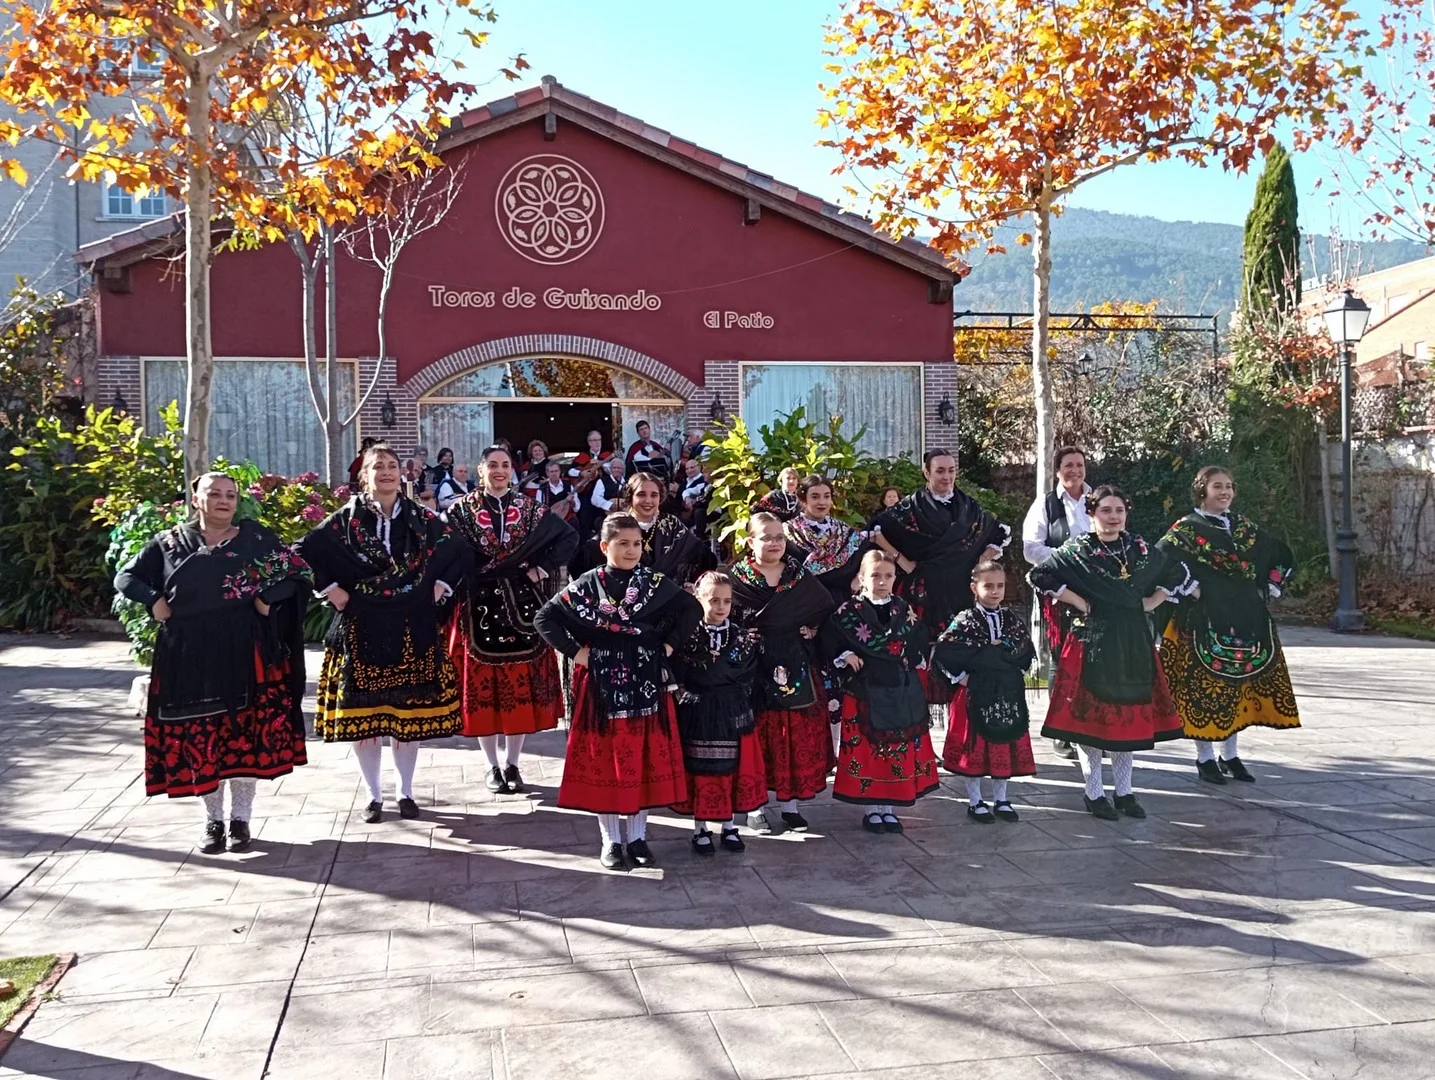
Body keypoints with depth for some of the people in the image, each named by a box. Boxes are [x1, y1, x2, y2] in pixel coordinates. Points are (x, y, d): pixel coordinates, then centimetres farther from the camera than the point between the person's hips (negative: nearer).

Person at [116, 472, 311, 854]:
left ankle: (240, 819, 14)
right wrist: (153, 601, -4)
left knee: (246, 733, 1)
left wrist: (269, 599, -10)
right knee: (199, 736, 3)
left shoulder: (257, 538, 4)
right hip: (188, 657, 1)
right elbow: (125, 577, 13)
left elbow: (298, 572, 3)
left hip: (244, 655, -1)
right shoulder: (170, 542, 8)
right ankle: (213, 821, 17)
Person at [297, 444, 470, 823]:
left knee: (410, 711, 6)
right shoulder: (346, 518, -1)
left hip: (411, 631, 1)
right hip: (361, 630, -1)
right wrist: (329, 589, -7)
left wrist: (441, 588, 2)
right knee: (362, 712, 3)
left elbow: (461, 554, 11)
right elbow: (304, 554, -2)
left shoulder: (422, 518, 4)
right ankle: (374, 795, 17)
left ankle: (406, 792, 20)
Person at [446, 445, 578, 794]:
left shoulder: (530, 509, 6)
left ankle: (512, 764, 15)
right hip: (480, 606, -1)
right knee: (483, 686, 2)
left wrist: (543, 568, -2)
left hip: (521, 605, 1)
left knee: (523, 686, 3)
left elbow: (569, 537, 6)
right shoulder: (462, 509, 2)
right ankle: (493, 766, 15)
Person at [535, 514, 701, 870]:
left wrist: (669, 644, 2)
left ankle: (637, 836, 19)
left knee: (645, 760, 6)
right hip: (602, 685, -1)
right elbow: (544, 618, -2)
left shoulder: (656, 583, 0)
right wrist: (573, 651, -6)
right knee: (603, 760, 4)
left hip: (646, 684, 2)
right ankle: (611, 840, 16)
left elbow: (692, 610, 9)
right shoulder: (586, 586, -4)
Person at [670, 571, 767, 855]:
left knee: (735, 771, 7)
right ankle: (700, 829, 17)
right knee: (701, 773, 3)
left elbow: (746, 674, 1)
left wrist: (708, 671, -6)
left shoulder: (742, 637, 5)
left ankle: (729, 827, 22)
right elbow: (679, 676, -9)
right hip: (698, 714, -3)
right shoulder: (688, 636, -5)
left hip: (734, 713, 3)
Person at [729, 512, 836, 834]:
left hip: (797, 665, 4)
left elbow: (826, 607, 11)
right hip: (757, 666, -3)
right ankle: (756, 806, 12)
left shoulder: (799, 574, 9)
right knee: (760, 737, 0)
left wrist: (812, 628, -2)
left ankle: (791, 804, 18)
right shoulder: (737, 578, -2)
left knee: (800, 737, 6)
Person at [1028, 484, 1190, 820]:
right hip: (1092, 642, -4)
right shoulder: (1078, 550, -6)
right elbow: (1039, 575, -13)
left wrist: (1151, 603, 8)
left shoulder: (1140, 550, 7)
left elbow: (1178, 574, 22)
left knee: (1129, 715, 9)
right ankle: (1094, 793, 11)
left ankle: (1124, 791, 21)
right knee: (1091, 715, -1)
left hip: (1133, 644, 4)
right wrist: (1079, 602, -12)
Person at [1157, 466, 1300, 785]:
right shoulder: (1187, 528, -5)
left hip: (1245, 619, 6)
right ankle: (1205, 757, 9)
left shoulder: (1244, 526, 12)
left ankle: (1230, 754, 21)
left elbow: (1281, 556, 22)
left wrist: (1269, 590, 13)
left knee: (1238, 684, 9)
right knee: (1205, 685, -1)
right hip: (1204, 620, -5)